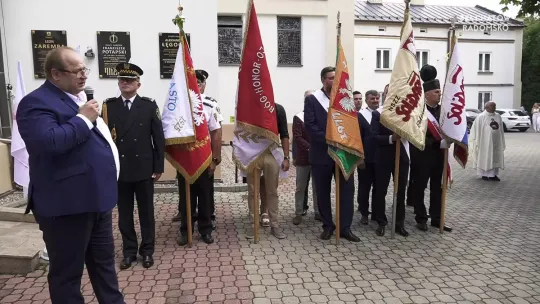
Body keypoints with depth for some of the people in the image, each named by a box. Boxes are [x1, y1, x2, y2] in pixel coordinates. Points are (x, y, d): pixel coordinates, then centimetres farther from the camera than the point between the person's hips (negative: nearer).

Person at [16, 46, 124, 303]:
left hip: (95, 198, 9)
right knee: (68, 271, 7)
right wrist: (83, 118, -20)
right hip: (67, 204, -9)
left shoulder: (77, 98, 15)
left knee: (104, 261, 21)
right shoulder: (37, 102, -14)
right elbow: (49, 142, -30)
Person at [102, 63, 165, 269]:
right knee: (124, 213, 10)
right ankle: (129, 251, 25)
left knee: (146, 211, 9)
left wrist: (159, 167, -4)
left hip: (144, 169, -1)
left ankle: (147, 251, 23)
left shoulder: (149, 105, 0)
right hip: (118, 169, 1)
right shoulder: (108, 106, 4)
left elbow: (159, 138, -1)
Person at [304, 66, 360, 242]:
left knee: (347, 190, 1)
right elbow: (310, 125, -11)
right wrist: (329, 139, -20)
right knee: (323, 192, 7)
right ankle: (327, 226, 22)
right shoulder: (312, 100, -1)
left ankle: (345, 227, 11)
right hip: (322, 153, -2)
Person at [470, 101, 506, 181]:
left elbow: (500, 129, 13)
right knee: (485, 157, 1)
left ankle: (493, 174, 16)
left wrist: (502, 141, 10)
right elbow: (477, 130, -7)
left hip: (496, 141, 5)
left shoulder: (498, 116, 10)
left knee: (495, 157, 8)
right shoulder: (481, 117, -6)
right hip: (485, 142, -5)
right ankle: (484, 174, 11)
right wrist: (478, 142, -10)